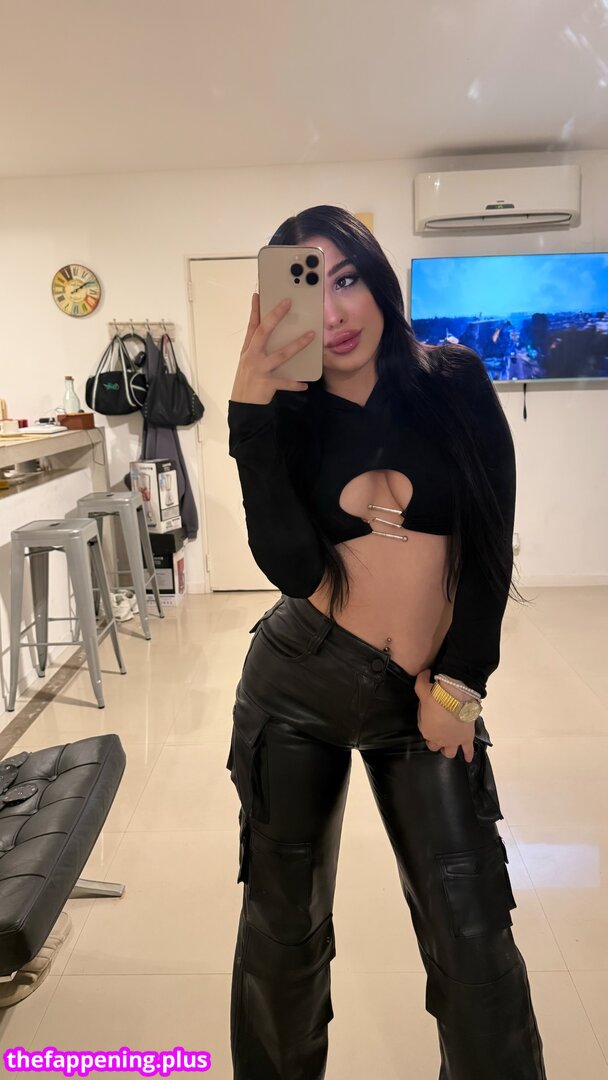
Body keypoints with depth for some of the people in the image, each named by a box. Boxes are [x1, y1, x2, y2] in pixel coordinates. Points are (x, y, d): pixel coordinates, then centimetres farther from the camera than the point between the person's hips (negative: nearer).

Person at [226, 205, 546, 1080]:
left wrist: (458, 685, -4)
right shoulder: (292, 417, 0)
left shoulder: (455, 382, 0)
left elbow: (492, 543, -2)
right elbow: (292, 566, -17)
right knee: (285, 922, 14)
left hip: (426, 697, 0)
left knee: (474, 936, -1)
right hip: (296, 685, 1)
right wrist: (252, 408, -20)